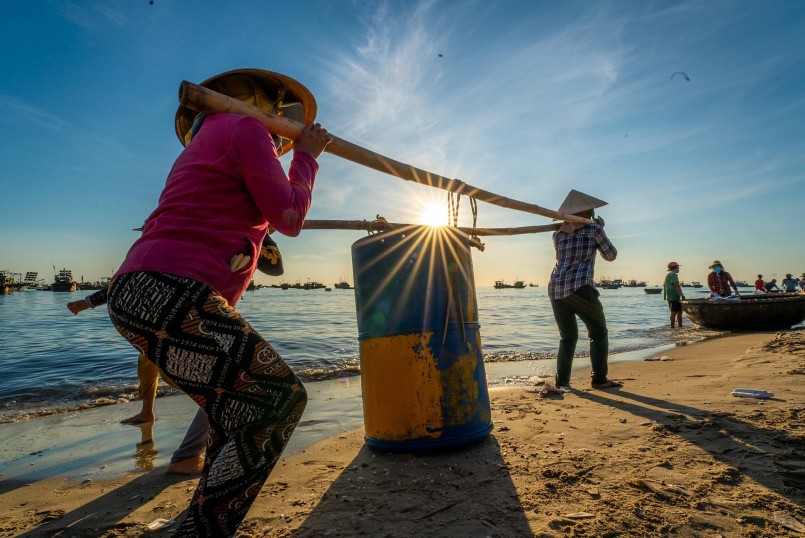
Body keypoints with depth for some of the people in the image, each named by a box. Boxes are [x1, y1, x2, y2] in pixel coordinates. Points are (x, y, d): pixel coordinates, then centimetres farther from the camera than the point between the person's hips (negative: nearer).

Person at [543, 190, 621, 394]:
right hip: (580, 288, -5)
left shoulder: (558, 234, 14)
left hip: (556, 289, 5)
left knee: (568, 337, 15)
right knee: (598, 333, 14)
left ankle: (561, 383, 6)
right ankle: (599, 379, 13)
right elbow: (611, 255, 12)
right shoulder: (593, 229, 1)